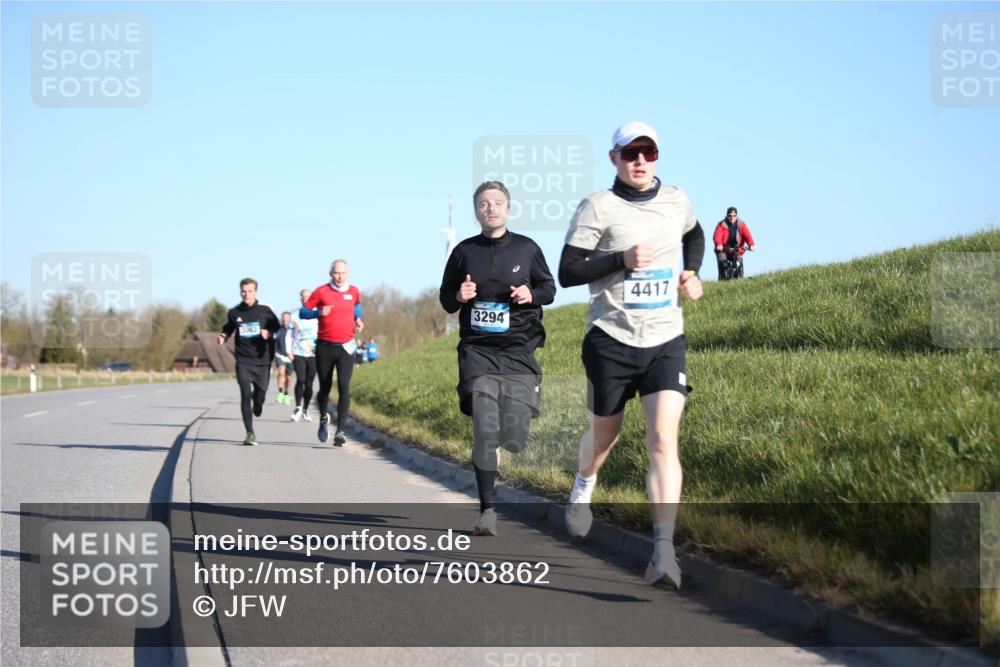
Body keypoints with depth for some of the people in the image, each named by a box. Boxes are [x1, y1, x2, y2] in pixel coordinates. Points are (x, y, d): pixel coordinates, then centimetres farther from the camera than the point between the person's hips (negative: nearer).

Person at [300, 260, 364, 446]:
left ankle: (340, 431, -16)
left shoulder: (354, 292, 7)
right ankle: (323, 419, 38)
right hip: (324, 347, -1)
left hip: (345, 347, 1)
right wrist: (319, 312, -18)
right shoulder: (321, 292, -2)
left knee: (344, 387, -14)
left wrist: (358, 319, 10)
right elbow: (303, 312, 0)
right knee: (325, 388, 9)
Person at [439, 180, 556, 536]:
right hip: (477, 350, 0)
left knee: (514, 438, -3)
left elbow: (549, 288, 14)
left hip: (519, 351, 0)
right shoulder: (464, 251, 7)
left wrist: (531, 295, -7)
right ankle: (487, 511, -10)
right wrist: (458, 296, -8)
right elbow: (445, 297, 15)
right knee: (484, 430, -14)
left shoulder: (526, 248, 6)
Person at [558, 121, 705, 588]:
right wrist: (622, 260, -21)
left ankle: (664, 550, -19)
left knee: (663, 438, -14)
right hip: (611, 340, -2)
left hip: (666, 342, 2)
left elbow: (694, 235, 32)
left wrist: (691, 273, 13)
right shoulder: (598, 207, -6)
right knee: (605, 434, 14)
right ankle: (584, 485, 50)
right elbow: (567, 272, -10)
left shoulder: (676, 201, 8)